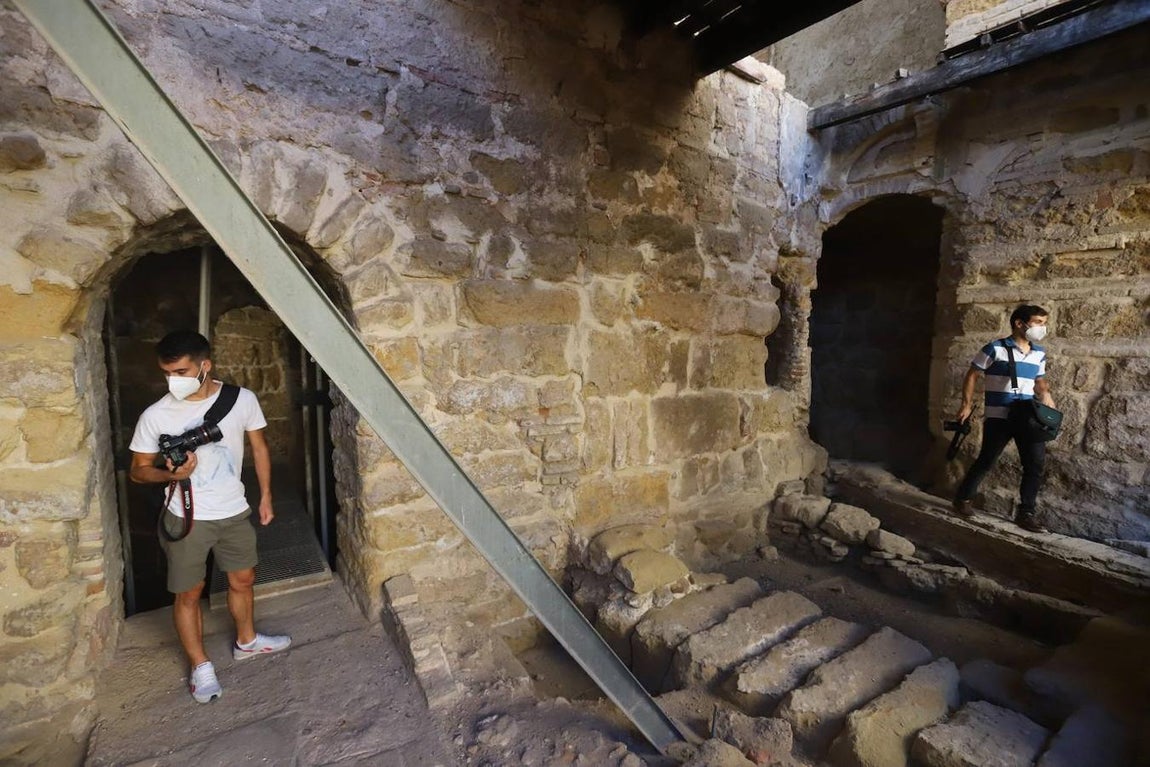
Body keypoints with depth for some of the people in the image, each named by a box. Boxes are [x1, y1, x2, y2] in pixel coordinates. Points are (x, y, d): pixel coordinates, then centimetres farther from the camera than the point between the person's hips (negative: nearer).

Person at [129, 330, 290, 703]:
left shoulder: (242, 399, -10)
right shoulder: (155, 416, -14)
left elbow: (259, 447, 3)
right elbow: (138, 469, -2)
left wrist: (265, 496, 4)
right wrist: (170, 474, -24)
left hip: (234, 512, 2)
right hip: (186, 518, -2)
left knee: (243, 580, 18)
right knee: (189, 593, 10)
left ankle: (247, 641, 42)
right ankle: (200, 665, 32)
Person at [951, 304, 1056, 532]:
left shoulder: (1039, 354, 10)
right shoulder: (995, 349, -8)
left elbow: (1039, 384, 20)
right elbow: (972, 376, -3)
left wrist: (1052, 411, 5)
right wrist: (967, 405, -7)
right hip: (999, 418, -5)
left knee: (1036, 463, 0)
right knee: (986, 461, 2)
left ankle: (1026, 513, 12)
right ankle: (962, 498, 21)